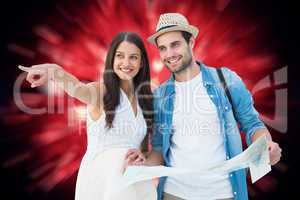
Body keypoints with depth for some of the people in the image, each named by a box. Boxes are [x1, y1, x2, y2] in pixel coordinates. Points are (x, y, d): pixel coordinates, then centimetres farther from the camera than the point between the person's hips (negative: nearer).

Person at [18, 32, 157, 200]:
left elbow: (146, 145, 11)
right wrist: (53, 71, -53)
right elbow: (76, 87, -33)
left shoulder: (145, 98, 4)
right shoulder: (99, 91, -9)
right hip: (98, 178, -4)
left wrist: (140, 159, -11)